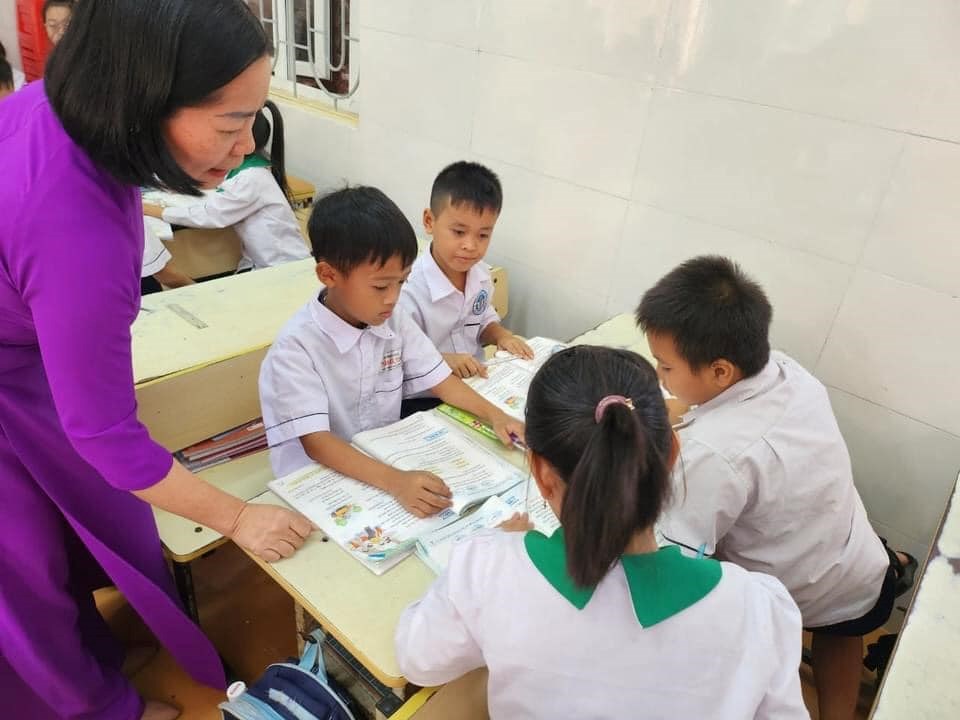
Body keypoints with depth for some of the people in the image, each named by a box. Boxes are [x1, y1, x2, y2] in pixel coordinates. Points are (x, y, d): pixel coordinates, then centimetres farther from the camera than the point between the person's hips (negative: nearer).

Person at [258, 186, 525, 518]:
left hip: (386, 463, 6)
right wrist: (393, 480, -38)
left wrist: (494, 415, -12)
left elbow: (441, 381, 4)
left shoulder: (394, 322, -3)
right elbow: (316, 442, -26)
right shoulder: (296, 347, -21)